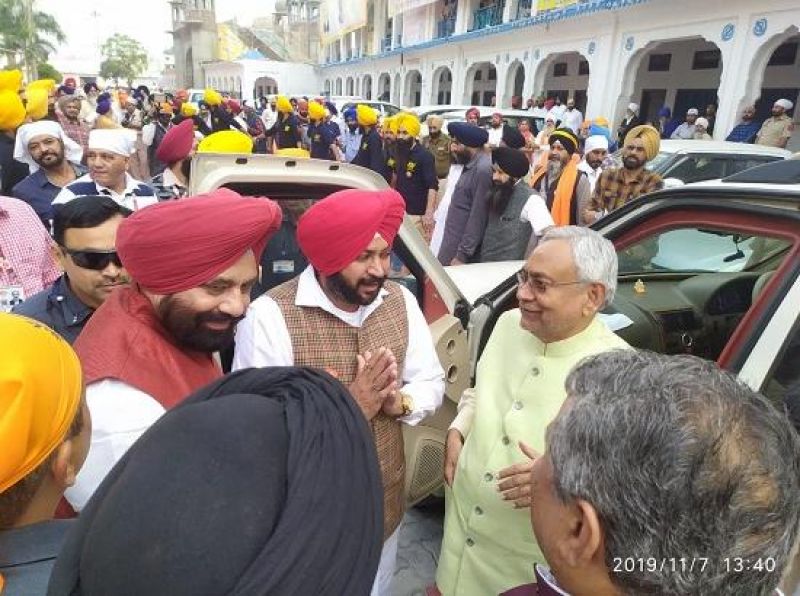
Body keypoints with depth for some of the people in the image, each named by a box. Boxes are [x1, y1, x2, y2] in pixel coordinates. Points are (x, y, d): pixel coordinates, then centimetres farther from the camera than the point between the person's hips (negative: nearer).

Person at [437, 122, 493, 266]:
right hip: (453, 246, 9)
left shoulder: (483, 169, -20)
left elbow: (478, 218, -22)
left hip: (461, 251, -9)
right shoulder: (471, 165, 11)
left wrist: (463, 255, -21)